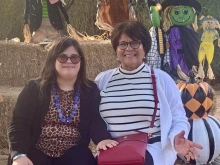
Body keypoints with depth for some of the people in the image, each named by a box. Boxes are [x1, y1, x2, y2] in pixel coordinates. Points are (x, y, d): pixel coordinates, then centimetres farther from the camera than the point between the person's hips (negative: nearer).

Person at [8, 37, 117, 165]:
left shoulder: (90, 90, 9)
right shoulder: (34, 89, 5)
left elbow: (95, 120, -5)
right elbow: (19, 123, -3)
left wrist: (102, 138, -30)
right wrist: (19, 154, -21)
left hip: (74, 153, 1)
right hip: (38, 152, -1)